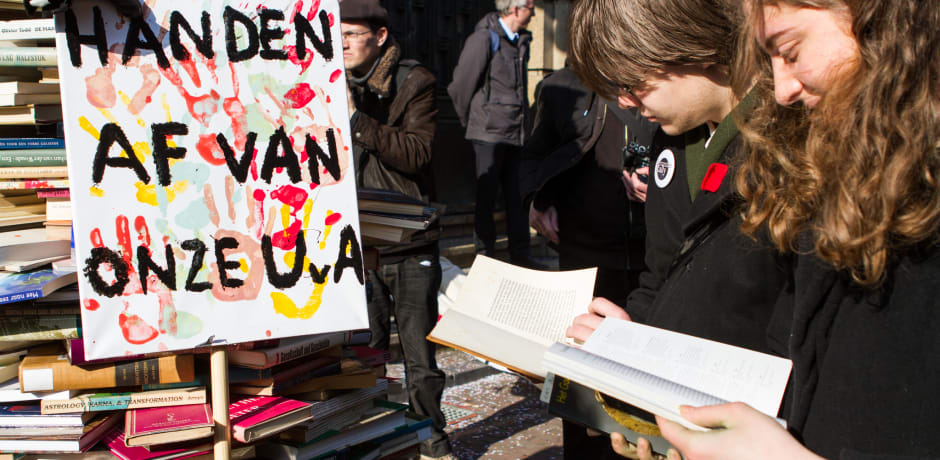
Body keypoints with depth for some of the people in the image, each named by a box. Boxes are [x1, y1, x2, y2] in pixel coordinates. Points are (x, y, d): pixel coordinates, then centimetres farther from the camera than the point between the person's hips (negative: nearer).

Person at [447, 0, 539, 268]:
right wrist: (470, 121, 4)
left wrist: (523, 122, 15)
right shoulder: (484, 39, -10)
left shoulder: (521, 42, 13)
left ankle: (519, 255, 17)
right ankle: (486, 256, 12)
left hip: (517, 135, 7)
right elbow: (460, 86, -7)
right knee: (487, 197, 3)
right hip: (490, 135, -6)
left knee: (518, 197, 8)